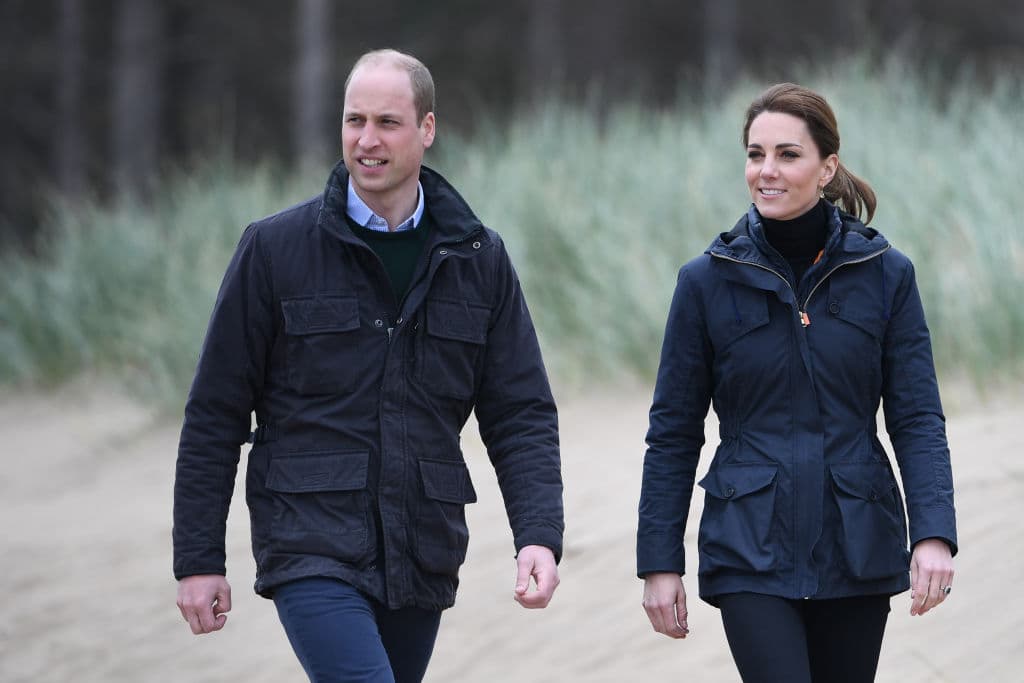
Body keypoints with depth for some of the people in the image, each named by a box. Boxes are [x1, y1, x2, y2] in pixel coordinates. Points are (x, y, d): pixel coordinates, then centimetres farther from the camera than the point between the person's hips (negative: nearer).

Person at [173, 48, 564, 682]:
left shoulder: (479, 258, 7)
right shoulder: (276, 248, -1)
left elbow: (522, 415, 6)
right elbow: (216, 415, 2)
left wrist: (540, 536, -9)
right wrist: (199, 559, -1)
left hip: (423, 556, 4)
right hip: (312, 551, -4)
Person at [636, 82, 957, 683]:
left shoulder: (885, 274, 1)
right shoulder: (709, 281, -1)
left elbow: (918, 418, -1)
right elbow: (674, 432, 4)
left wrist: (934, 534, -14)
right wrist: (659, 560, 1)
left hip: (857, 549, 2)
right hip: (751, 552, -2)